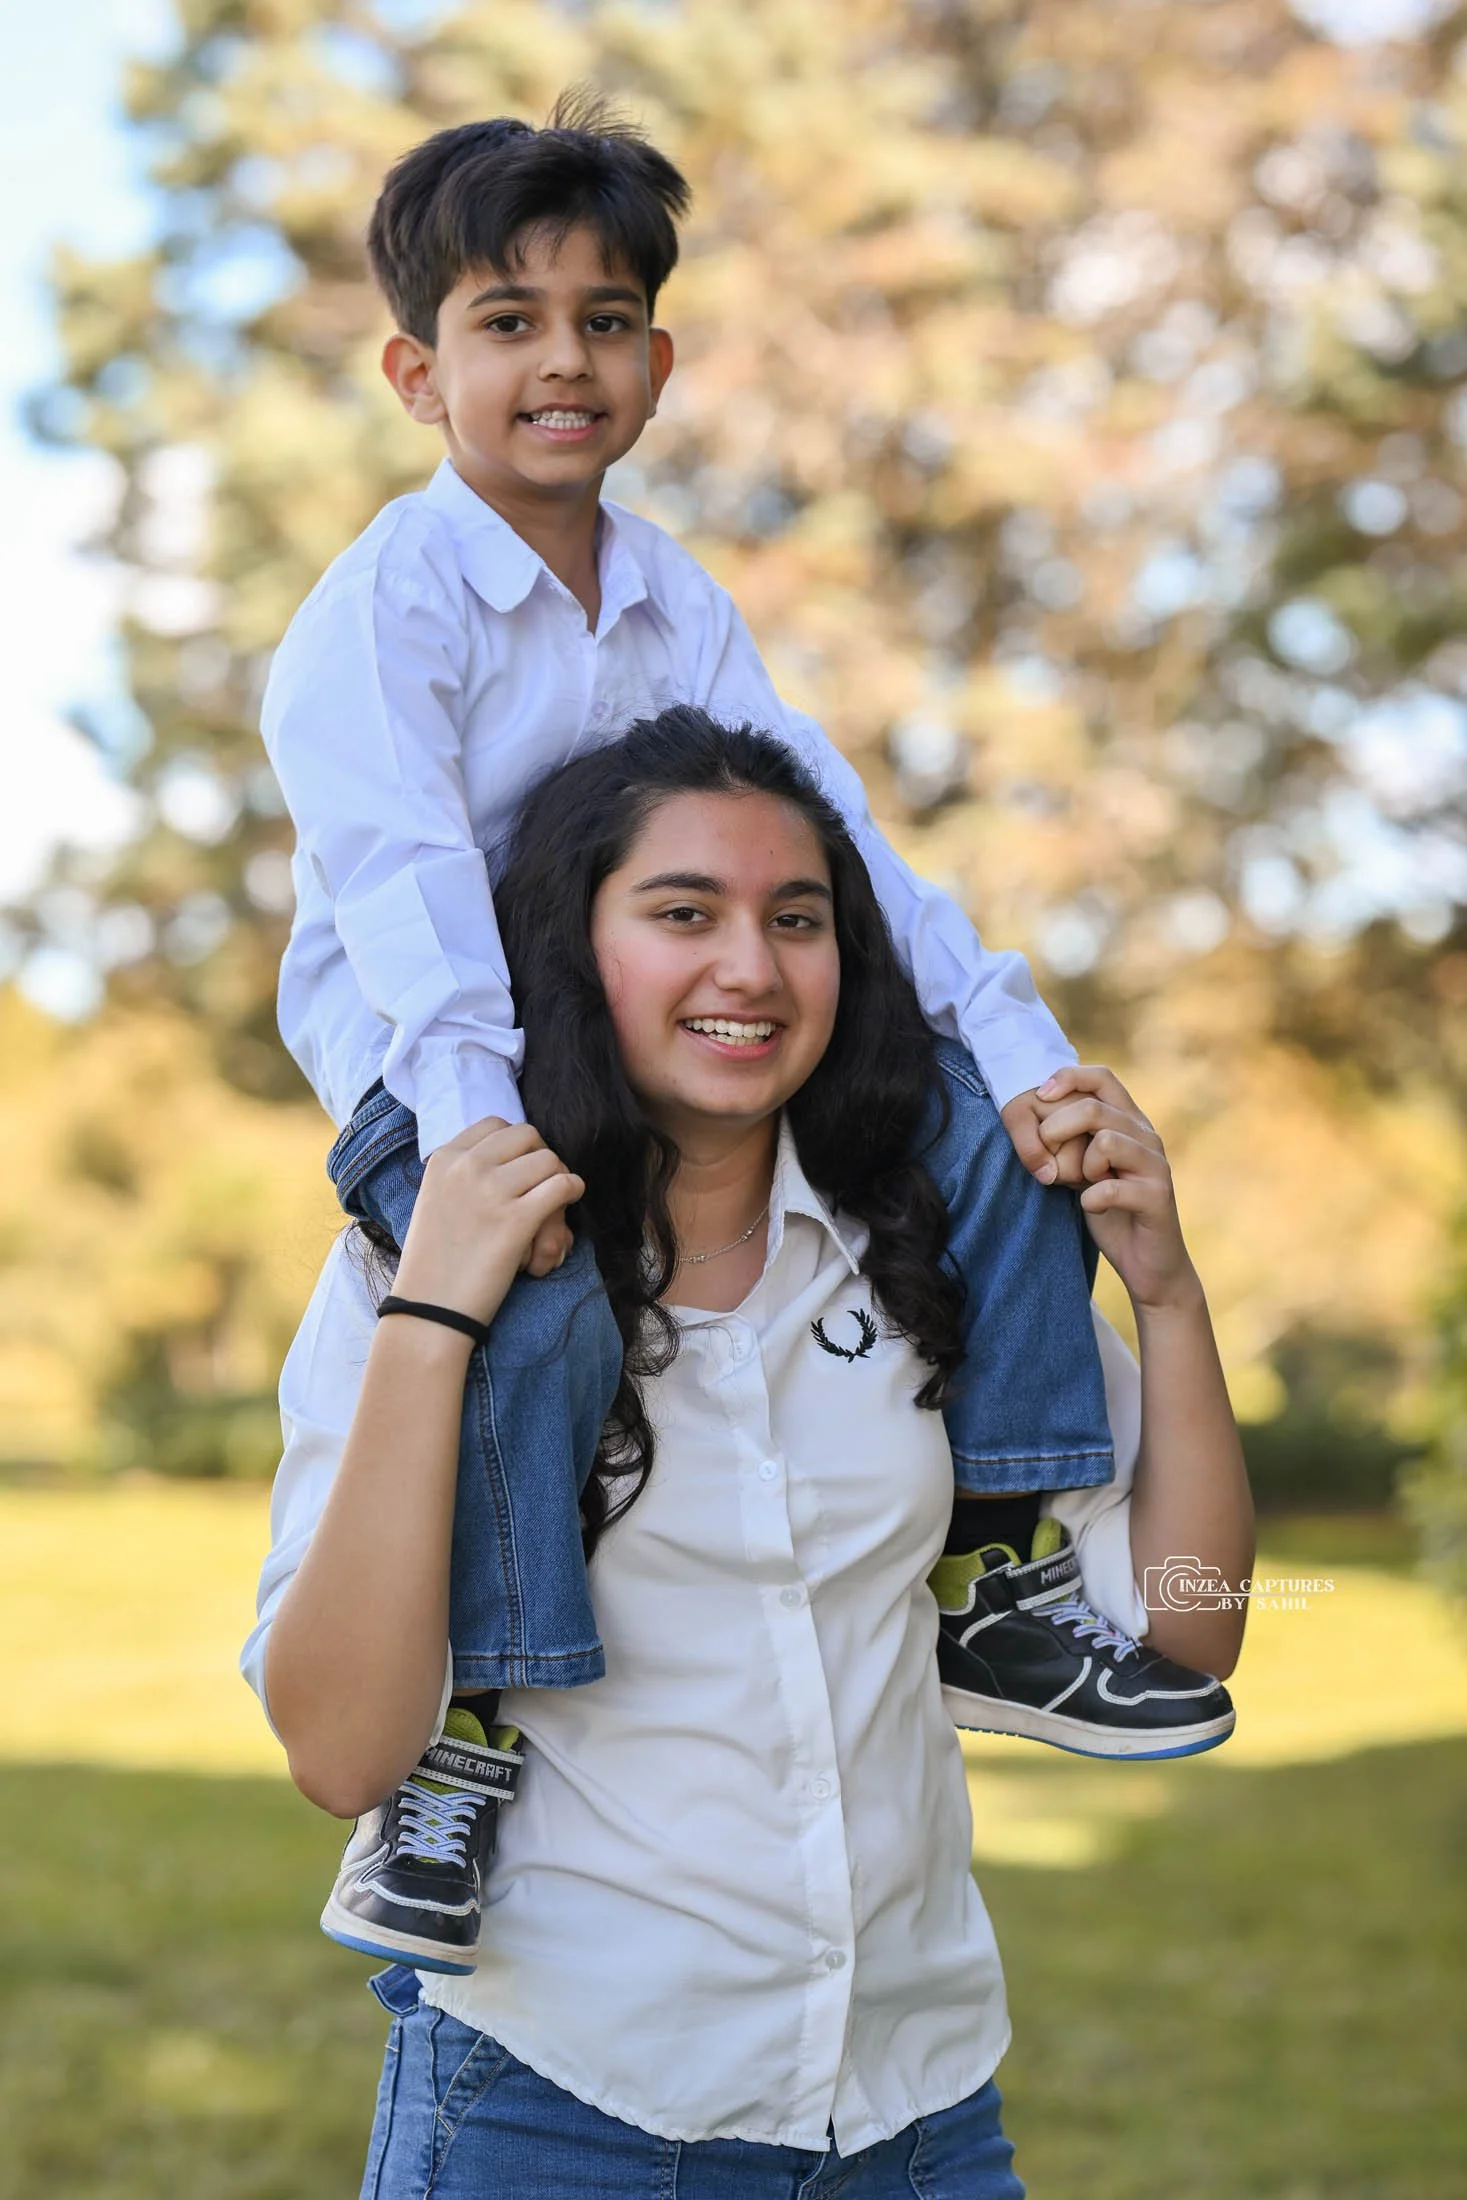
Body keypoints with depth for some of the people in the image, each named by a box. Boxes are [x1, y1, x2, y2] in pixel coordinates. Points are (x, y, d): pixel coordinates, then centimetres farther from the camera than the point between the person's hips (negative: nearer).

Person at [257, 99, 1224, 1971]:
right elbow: (400, 874, -25)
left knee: (986, 1120, -5)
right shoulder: (385, 599, -11)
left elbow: (822, 831, 3)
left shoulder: (679, 605, 9)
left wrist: (1015, 1040, -9)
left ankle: (985, 1580, 2)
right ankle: (455, 1745, -26)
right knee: (545, 1296, -38)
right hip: (420, 1068, -7)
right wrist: (476, 1135, -39)